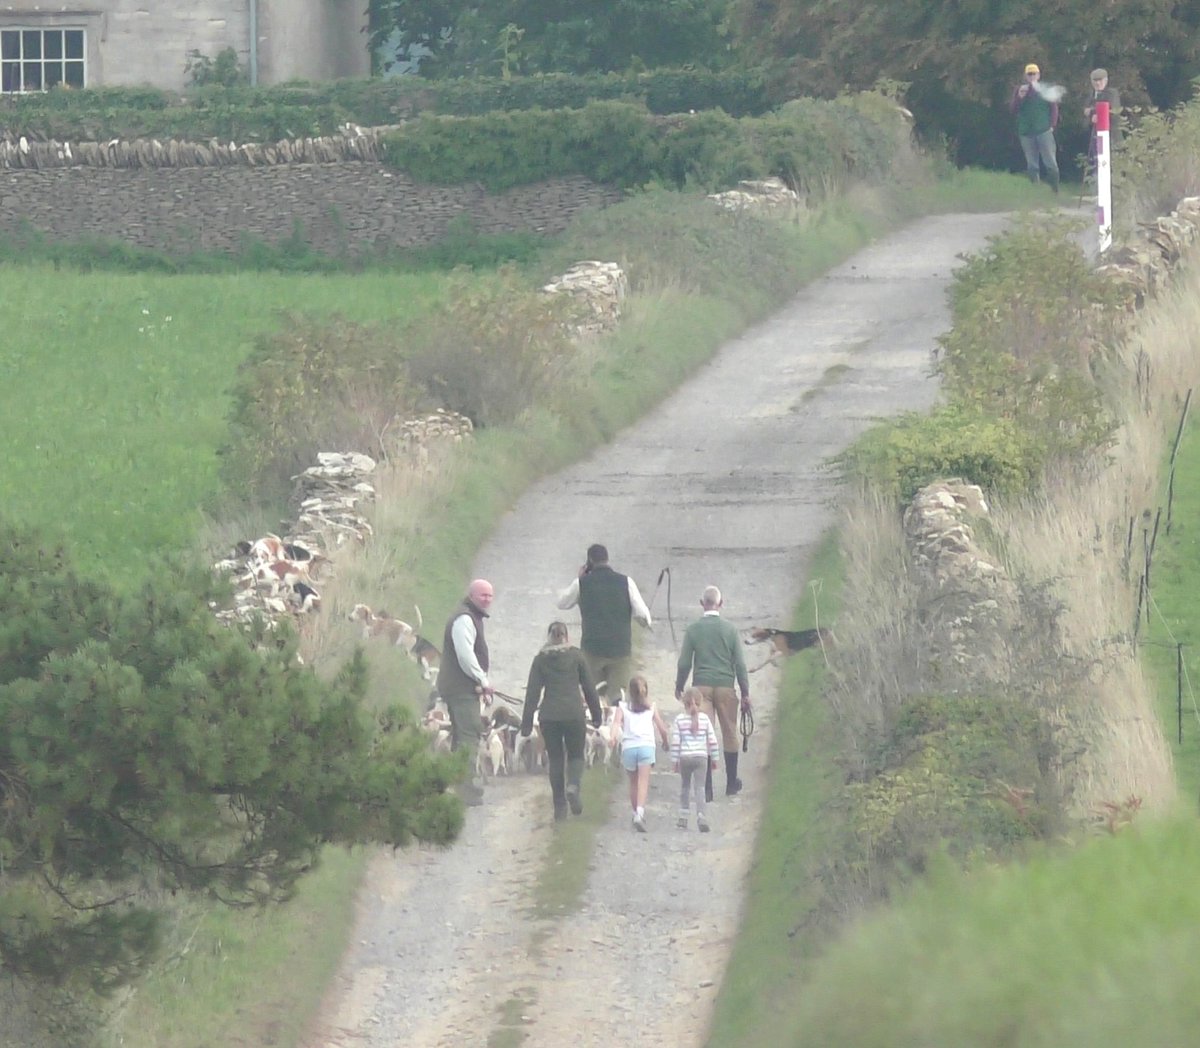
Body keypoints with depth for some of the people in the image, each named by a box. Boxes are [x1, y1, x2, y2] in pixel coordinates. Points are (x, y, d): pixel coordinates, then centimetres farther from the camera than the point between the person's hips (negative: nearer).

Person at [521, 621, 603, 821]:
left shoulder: (540, 659, 5)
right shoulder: (576, 656, 2)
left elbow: (532, 692, 4)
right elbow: (589, 687, 4)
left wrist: (526, 724, 5)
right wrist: (596, 716, 13)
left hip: (549, 715, 1)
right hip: (573, 713, -1)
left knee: (555, 759, 11)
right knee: (576, 755, 13)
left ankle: (559, 808, 10)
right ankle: (573, 786, -18)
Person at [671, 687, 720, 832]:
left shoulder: (679, 720, -2)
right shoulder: (704, 719, 1)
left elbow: (675, 742, -4)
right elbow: (712, 740, 3)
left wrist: (674, 760, 3)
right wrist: (714, 758, 12)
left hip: (685, 757, 0)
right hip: (701, 757, 0)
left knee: (685, 786, 15)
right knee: (699, 787, -1)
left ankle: (683, 818, 20)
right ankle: (701, 816, -15)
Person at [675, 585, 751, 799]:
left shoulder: (693, 629, -3)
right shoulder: (729, 629, -3)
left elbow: (684, 663, 0)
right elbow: (740, 664, -1)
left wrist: (679, 686, 16)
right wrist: (745, 693, 7)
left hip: (701, 686, 0)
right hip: (725, 686, 0)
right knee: (729, 734, 14)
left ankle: (706, 788, -8)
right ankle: (731, 783, 24)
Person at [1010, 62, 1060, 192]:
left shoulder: (1045, 89, 5)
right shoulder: (1020, 90, 10)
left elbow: (1054, 107, 6)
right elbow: (1013, 109, 5)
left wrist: (1052, 125, -3)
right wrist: (1020, 97, -12)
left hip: (1044, 131, -2)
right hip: (1026, 132, 2)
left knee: (1050, 163, -6)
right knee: (1032, 166, 5)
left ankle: (1055, 190, -2)